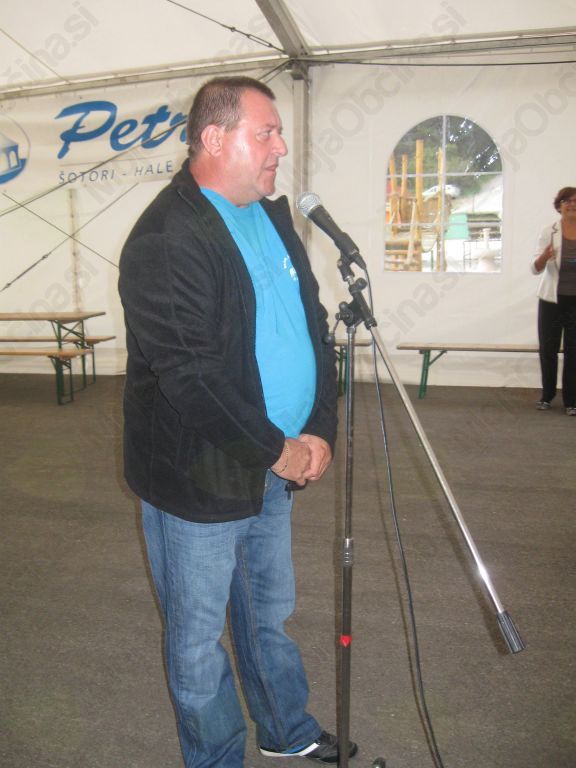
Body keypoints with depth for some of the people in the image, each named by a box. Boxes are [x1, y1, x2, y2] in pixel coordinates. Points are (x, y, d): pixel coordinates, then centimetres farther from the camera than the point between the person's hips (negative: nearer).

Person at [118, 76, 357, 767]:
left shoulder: (273, 217, 9)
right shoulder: (165, 238, -18)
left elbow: (313, 325, 10)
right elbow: (190, 378, -25)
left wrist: (319, 430, -2)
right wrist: (277, 450, -16)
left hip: (275, 471, 8)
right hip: (198, 479, -8)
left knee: (269, 613, 26)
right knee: (199, 639, 13)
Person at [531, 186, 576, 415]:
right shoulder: (549, 232, 0)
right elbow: (536, 269, -5)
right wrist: (544, 257, -24)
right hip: (552, 299, 0)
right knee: (548, 349, 5)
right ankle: (547, 396, 21)